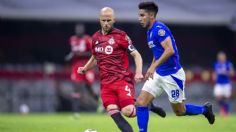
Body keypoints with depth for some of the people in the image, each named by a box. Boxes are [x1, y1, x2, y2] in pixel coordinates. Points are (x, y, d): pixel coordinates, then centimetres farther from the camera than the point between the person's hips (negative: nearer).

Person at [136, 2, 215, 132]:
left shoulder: (159, 28, -19)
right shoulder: (150, 31, 10)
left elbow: (170, 50, -28)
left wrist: (154, 66, -31)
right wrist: (150, 70, 20)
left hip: (172, 75, -8)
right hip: (158, 74, 8)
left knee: (180, 111, 6)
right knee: (141, 102, -6)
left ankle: (205, 109, 31)